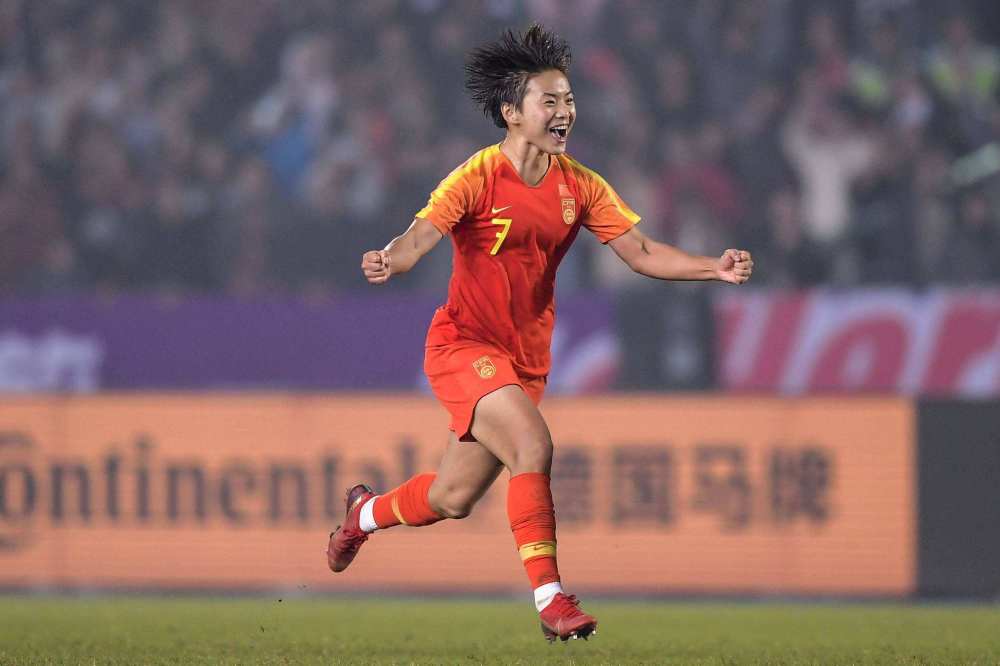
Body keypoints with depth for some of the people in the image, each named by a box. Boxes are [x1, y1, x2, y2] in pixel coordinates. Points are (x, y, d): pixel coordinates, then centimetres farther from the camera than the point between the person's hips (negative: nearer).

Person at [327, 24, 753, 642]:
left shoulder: (580, 186, 2)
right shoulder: (478, 178, -14)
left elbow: (642, 251, 0)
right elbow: (419, 238, -25)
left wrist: (714, 267, -15)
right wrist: (389, 261, -49)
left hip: (526, 359, 6)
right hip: (464, 345, -6)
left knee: (453, 498, 13)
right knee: (533, 447, -28)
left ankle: (367, 511, 45)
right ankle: (551, 599, -23)